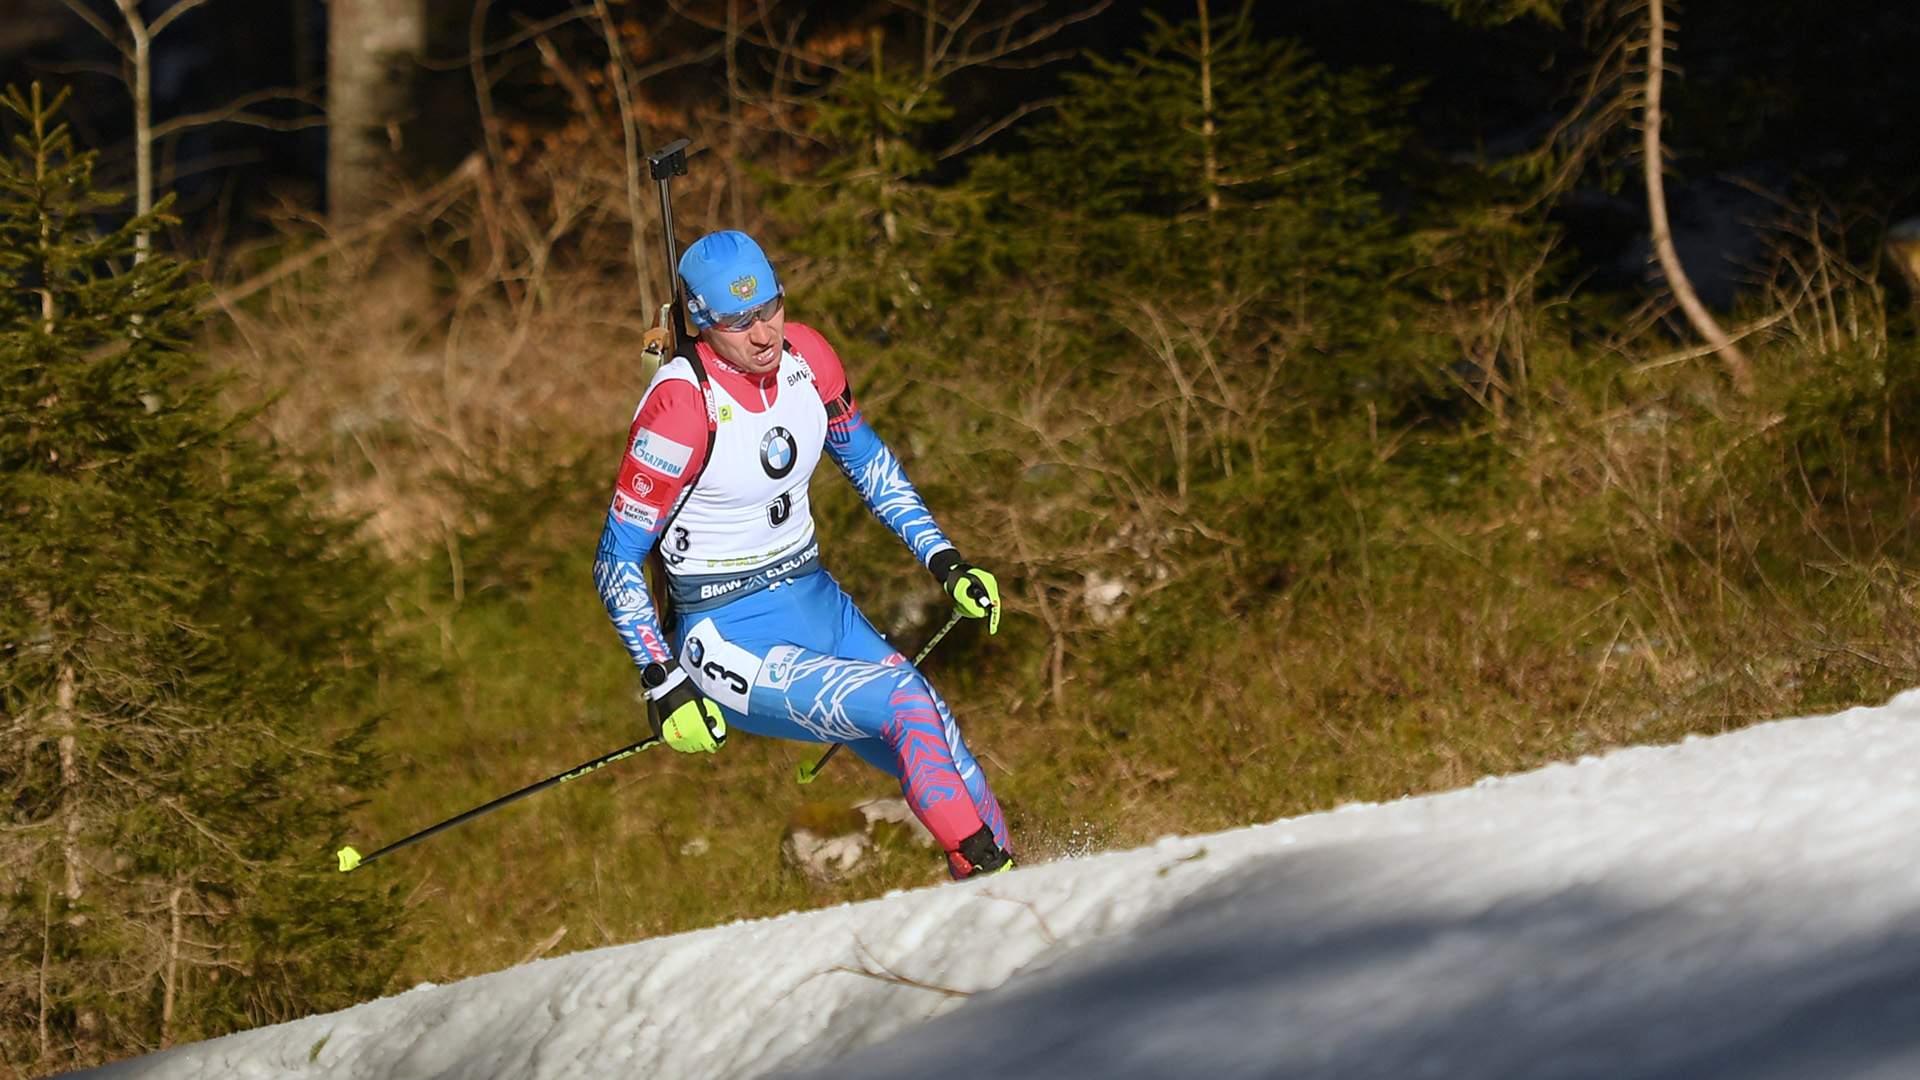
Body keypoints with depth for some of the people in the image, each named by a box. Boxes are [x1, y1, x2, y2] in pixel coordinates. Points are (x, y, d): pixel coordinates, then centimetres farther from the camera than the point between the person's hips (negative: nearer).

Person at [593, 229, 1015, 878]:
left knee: (948, 759, -2)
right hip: (733, 644, -7)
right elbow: (617, 562, -15)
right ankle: (982, 867, -12)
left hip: (819, 606, 7)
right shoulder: (682, 404, -22)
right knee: (906, 704, -25)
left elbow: (864, 458, 17)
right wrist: (664, 684, -22)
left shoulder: (805, 357, -3)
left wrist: (944, 561, 10)